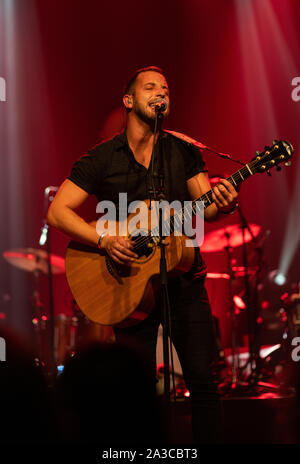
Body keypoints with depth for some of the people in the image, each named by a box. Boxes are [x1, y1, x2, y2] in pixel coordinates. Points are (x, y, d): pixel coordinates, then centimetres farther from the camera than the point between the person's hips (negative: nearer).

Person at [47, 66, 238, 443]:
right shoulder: (101, 159, 0)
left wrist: (223, 205, -22)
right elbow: (57, 211, -4)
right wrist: (104, 240, -19)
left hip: (184, 281, 2)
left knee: (202, 377, 0)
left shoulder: (184, 151, 7)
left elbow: (205, 208, 2)